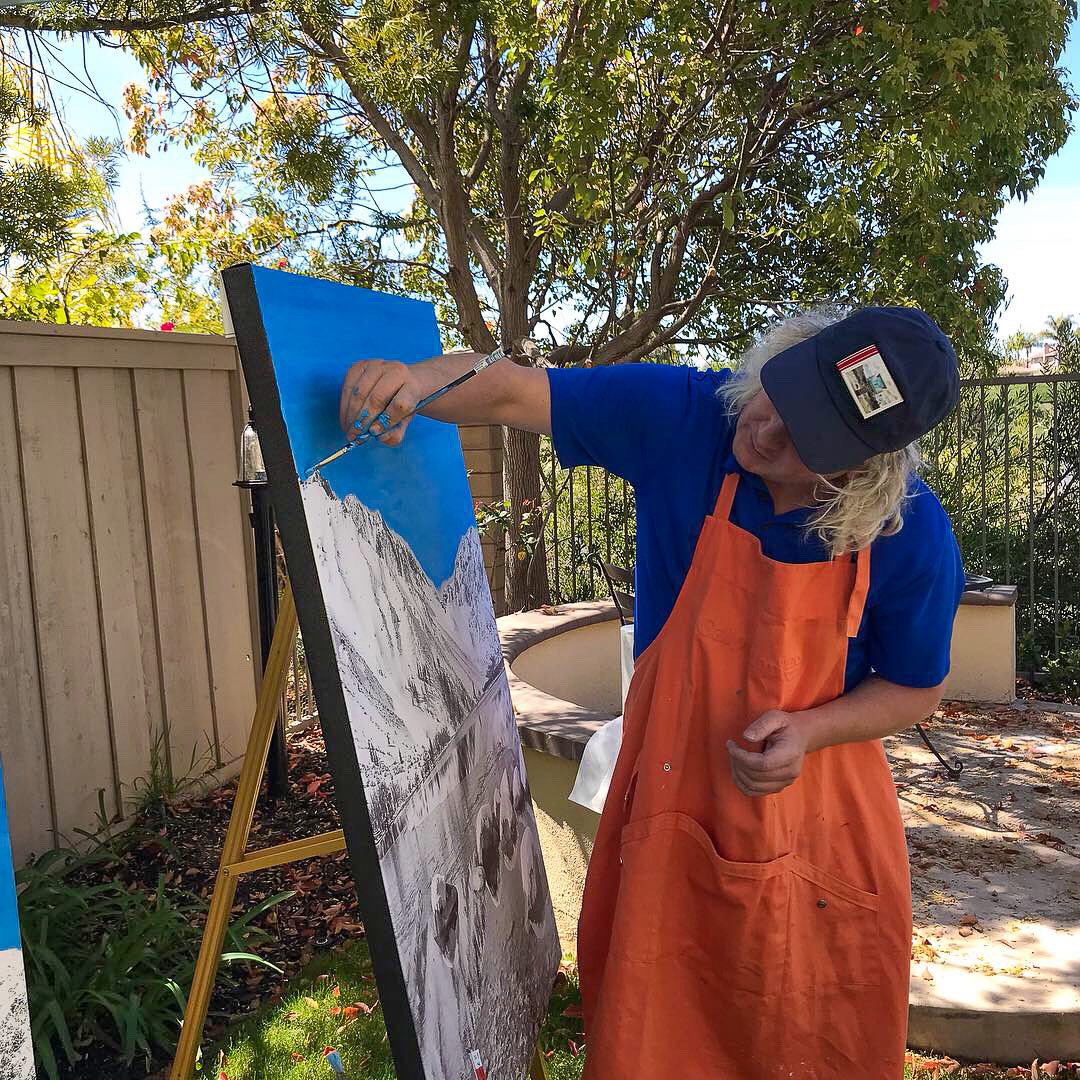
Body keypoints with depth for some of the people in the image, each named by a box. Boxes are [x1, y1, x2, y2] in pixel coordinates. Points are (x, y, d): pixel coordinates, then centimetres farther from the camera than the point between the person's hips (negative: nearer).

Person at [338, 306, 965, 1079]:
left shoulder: (913, 535, -18)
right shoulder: (681, 415, -18)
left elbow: (916, 689, -3)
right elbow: (510, 393, -14)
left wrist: (808, 731, -21)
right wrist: (417, 379, -35)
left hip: (814, 817, 0)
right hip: (668, 795, 1)